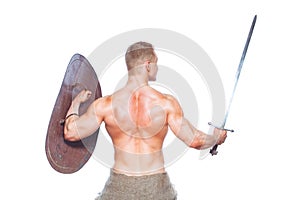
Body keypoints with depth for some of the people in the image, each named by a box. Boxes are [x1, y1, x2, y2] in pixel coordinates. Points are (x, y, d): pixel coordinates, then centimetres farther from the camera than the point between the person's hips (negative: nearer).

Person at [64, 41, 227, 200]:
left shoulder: (105, 105, -10)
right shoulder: (166, 103, -12)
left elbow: (70, 133, -6)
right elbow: (194, 140, -11)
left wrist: (75, 103, 13)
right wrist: (216, 137, 11)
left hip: (120, 186, 0)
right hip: (157, 186, 0)